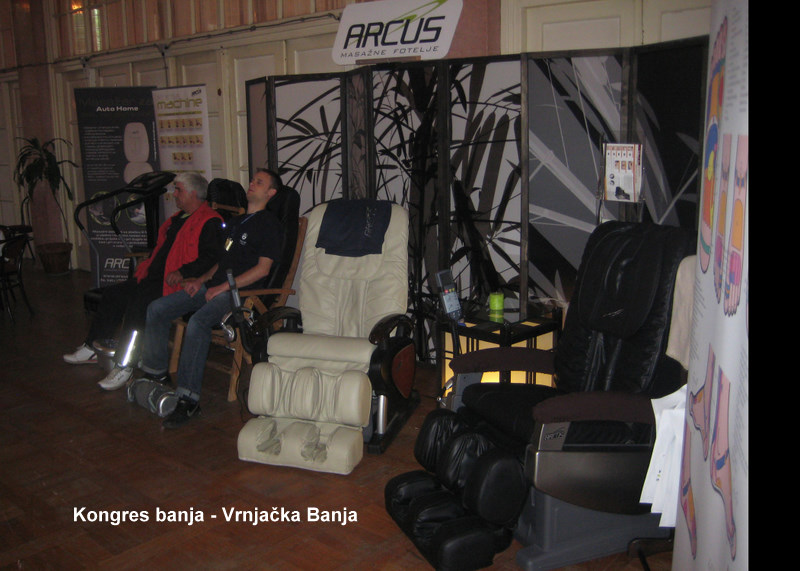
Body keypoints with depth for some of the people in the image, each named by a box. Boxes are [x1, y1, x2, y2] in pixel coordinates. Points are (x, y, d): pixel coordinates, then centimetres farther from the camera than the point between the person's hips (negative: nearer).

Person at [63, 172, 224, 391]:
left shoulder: (210, 222, -9)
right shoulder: (178, 217, 23)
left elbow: (212, 256, -20)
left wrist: (183, 272, -26)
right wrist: (146, 266, 18)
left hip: (172, 283, -10)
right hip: (153, 276, 10)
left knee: (138, 303, -29)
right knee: (113, 294, 4)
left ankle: (124, 366, -24)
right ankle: (93, 348, 15)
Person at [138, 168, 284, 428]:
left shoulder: (269, 223, -3)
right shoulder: (237, 221, 25)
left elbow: (262, 269, -13)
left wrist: (222, 288, -16)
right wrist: (202, 280, 9)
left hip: (238, 292, -9)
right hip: (213, 286, 9)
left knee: (198, 322, -34)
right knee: (156, 309, -2)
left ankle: (189, 399, -31)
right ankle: (156, 373, 8)